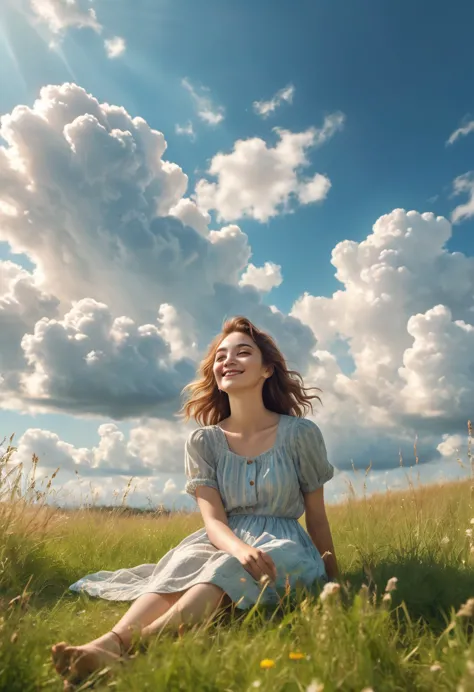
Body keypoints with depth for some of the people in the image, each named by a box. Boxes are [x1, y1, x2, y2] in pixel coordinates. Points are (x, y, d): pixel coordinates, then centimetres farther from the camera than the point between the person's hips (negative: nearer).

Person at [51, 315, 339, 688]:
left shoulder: (300, 433, -6)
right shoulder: (203, 441, -1)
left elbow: (317, 517, 3)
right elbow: (214, 520, -10)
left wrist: (333, 580, 9)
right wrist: (242, 548, -32)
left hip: (285, 548, -2)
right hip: (225, 544, 2)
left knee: (228, 571, -35)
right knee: (184, 562, -32)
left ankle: (134, 644, -52)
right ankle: (108, 643, -52)